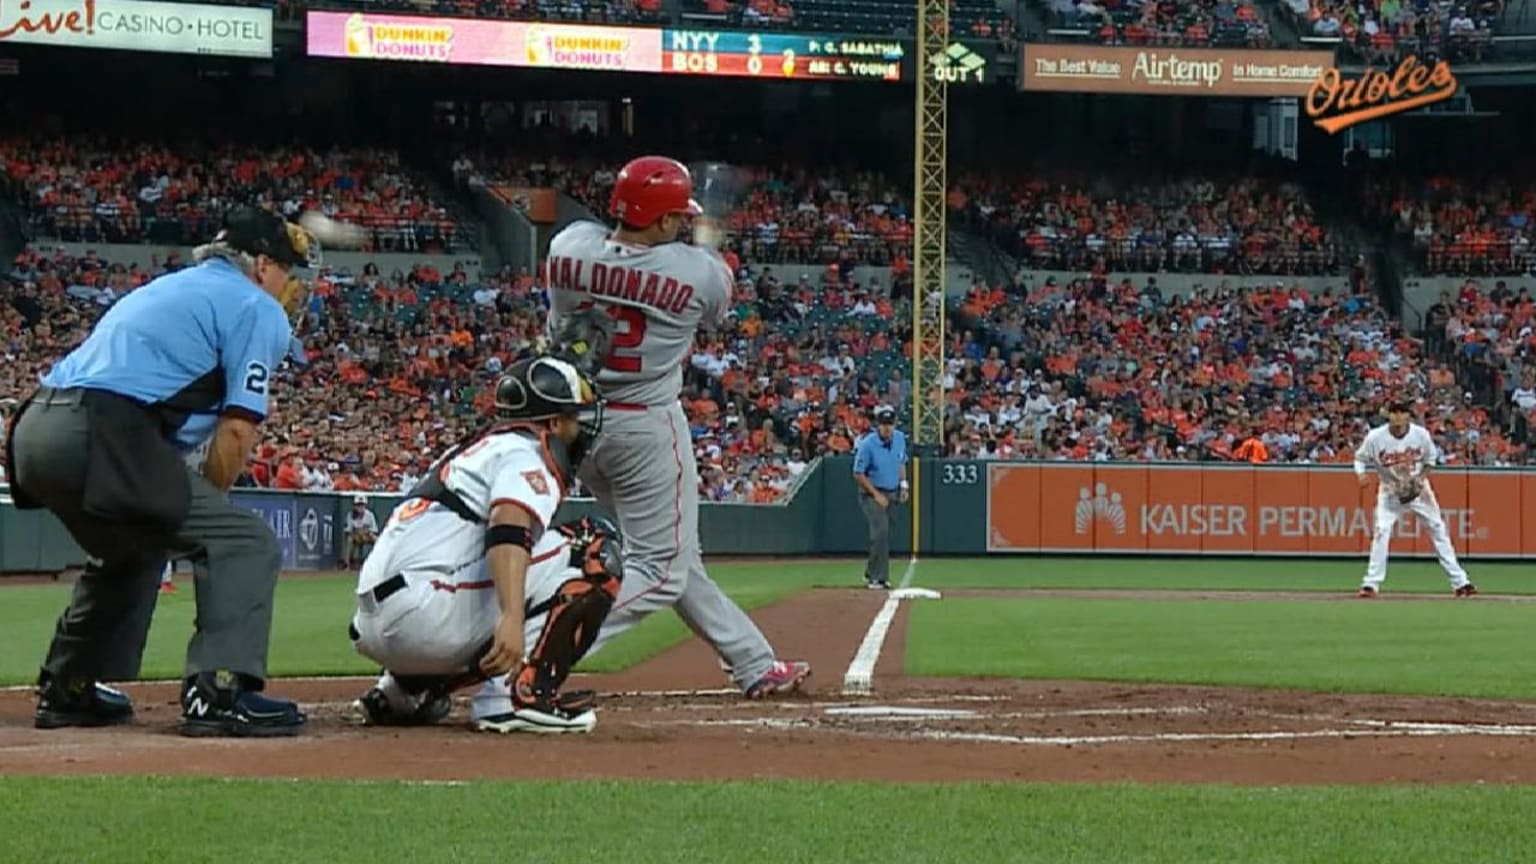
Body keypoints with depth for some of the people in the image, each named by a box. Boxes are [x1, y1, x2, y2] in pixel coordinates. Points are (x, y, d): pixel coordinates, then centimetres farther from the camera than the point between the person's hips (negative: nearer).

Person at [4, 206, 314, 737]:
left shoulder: (167, 289, 32)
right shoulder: (257, 308, 5)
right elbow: (237, 429, -4)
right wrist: (205, 505, 7)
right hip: (100, 435, -9)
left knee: (131, 547, 32)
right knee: (243, 543, -7)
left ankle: (67, 691, 35)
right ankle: (219, 693, -19)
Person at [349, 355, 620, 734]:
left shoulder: (474, 449, 29)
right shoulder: (525, 453, 0)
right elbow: (508, 529, -21)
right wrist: (513, 618, -36)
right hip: (424, 615, -10)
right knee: (594, 550, -7)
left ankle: (403, 690, 18)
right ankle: (521, 692, -15)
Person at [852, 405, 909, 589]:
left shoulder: (900, 438, 0)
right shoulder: (867, 445, -19)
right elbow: (858, 474, -14)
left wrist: (903, 484, 5)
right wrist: (876, 494, -17)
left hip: (892, 493, 6)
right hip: (872, 493, -6)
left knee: (885, 536, 11)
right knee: (881, 531, -19)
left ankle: (871, 574, 25)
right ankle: (878, 578, -16)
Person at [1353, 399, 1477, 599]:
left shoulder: (1421, 434, -15)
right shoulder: (1375, 437, -19)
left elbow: (1431, 458, 2)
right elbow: (1360, 458, -6)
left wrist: (1421, 479, -13)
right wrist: (1362, 474, -27)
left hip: (1418, 489, 2)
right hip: (1390, 491, -2)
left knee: (1439, 530, 4)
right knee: (1382, 531, -17)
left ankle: (1459, 581, 10)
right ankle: (1371, 584, -10)